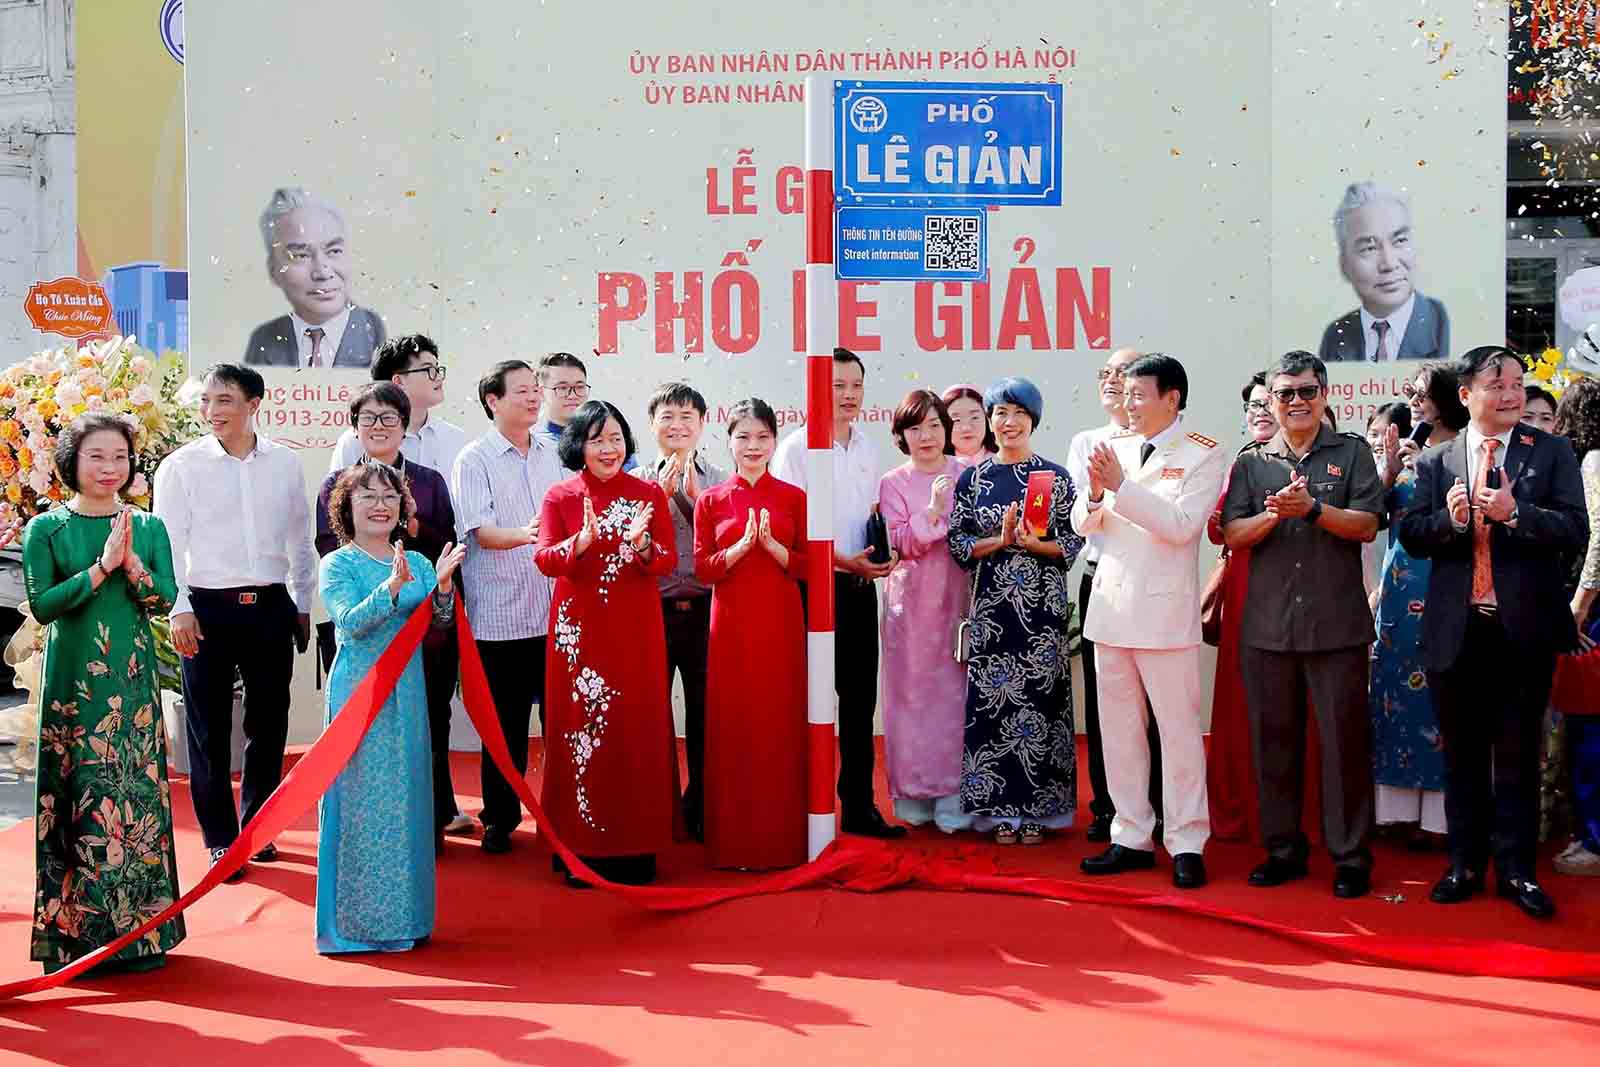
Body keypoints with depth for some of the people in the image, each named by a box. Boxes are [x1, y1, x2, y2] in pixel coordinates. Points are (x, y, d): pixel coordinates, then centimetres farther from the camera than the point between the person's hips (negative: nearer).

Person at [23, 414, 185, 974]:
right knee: (80, 802, -1)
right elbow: (42, 604, -8)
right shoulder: (46, 529, 1)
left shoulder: (148, 527, 8)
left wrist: (130, 561, -14)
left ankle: (138, 931, 11)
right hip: (73, 682, -2)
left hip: (133, 681, 2)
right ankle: (77, 934, 8)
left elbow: (164, 599, 1)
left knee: (137, 796, 2)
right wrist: (102, 565, -15)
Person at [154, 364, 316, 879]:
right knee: (210, 729, 3)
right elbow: (169, 543, -4)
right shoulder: (181, 466, -3)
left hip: (271, 607, 3)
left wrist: (303, 606, 13)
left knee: (268, 722, 10)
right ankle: (221, 840, 15)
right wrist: (180, 610, -12)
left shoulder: (286, 463, 5)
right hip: (208, 609, -2)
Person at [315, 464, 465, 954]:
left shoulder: (417, 563, 10)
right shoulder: (337, 565, -3)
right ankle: (358, 919, 6)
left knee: (409, 797, 9)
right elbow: (350, 622, -17)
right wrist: (393, 586, -29)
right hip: (359, 691, -5)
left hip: (408, 692, 5)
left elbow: (441, 624, 4)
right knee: (361, 798, -3)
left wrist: (443, 586, -14)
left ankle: (405, 913, 19)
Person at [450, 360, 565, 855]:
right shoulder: (474, 459, -3)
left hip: (557, 611, 4)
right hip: (501, 615, -4)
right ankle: (500, 819, 18)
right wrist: (524, 535, -29)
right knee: (506, 724, 4)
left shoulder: (553, 454, 12)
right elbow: (480, 531, -13)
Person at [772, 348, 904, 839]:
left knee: (860, 699, 10)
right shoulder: (795, 447, -8)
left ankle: (859, 806, 18)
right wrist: (845, 561, -18)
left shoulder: (867, 447, 13)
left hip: (860, 585, 6)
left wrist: (883, 551, 2)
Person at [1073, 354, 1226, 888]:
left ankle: (1186, 844, 10)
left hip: (1164, 609, -5)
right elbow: (1082, 524, 7)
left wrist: (1123, 485, -22)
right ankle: (1132, 838, 21)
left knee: (1178, 728, 1)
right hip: (1110, 602, 6)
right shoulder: (1110, 446, 9)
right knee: (1119, 728, 11)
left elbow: (1182, 525, -18)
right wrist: (1095, 492, -13)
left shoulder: (1204, 455, -6)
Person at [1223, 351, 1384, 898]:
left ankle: (1351, 855, 11)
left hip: (1337, 624, -2)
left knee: (1344, 738, 0)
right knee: (1274, 739, 8)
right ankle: (1283, 848, 20)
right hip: (1267, 624, 2)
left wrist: (1312, 508, -18)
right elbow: (1233, 534, 4)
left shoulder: (1351, 453, 6)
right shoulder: (1252, 461, 11)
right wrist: (1273, 514, -14)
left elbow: (1367, 525, -4)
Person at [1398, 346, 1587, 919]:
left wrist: (1515, 513, -22)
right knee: (1462, 753, 11)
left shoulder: (1552, 453, 1)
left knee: (1517, 754, 5)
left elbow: (1575, 529, -8)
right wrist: (1450, 518, -18)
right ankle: (1465, 864, 22)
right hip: (1456, 629, 2)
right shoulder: (1435, 462, 6)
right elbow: (1410, 534, 1)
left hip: (1525, 627, -2)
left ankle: (1515, 867, 15)